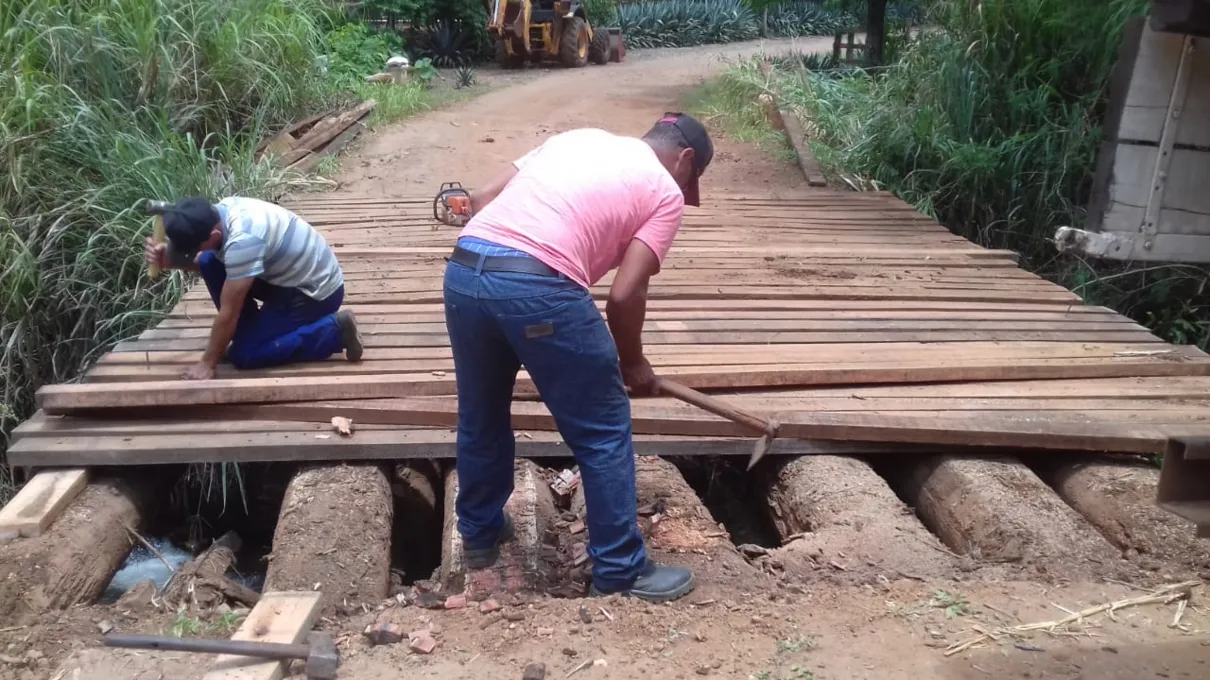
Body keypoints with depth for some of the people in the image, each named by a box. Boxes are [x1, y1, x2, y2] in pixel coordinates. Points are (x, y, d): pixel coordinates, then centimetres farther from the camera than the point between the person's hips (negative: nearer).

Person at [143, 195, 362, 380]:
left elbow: (228, 314, -25)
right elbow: (203, 260, 9)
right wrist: (168, 259, -10)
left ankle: (334, 331, -6)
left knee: (243, 355, -9)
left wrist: (207, 363, -14)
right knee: (209, 264, -2)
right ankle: (251, 334, 8)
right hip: (289, 273, 9)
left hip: (318, 291, -9)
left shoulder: (242, 241, -33)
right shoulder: (221, 211, -8)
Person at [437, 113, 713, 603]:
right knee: (604, 432, 11)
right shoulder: (666, 193, 12)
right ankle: (620, 569, 21)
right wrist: (633, 364, 18)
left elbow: (481, 199, 22)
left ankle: (480, 534, 45)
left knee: (481, 417, 26)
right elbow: (624, 295, 1)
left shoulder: (578, 137, 28)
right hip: (539, 289, -7)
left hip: (463, 272, 7)